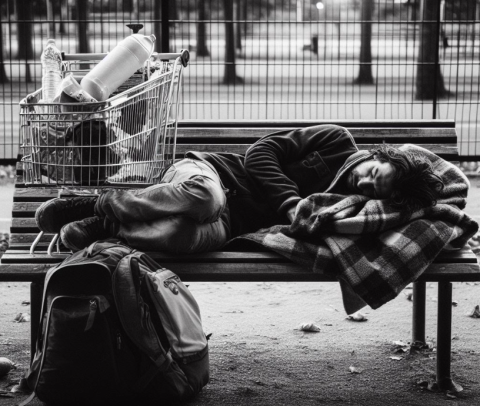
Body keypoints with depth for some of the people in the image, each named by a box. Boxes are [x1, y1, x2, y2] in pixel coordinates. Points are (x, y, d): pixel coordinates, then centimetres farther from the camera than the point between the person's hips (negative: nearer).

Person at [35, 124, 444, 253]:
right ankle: (104, 204, -17)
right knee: (203, 198, -41)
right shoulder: (336, 141, -1)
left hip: (232, 225, 2)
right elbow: (261, 151, -3)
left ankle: (103, 228, -18)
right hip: (205, 173, -2)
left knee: (205, 234, -38)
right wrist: (291, 202, -16)